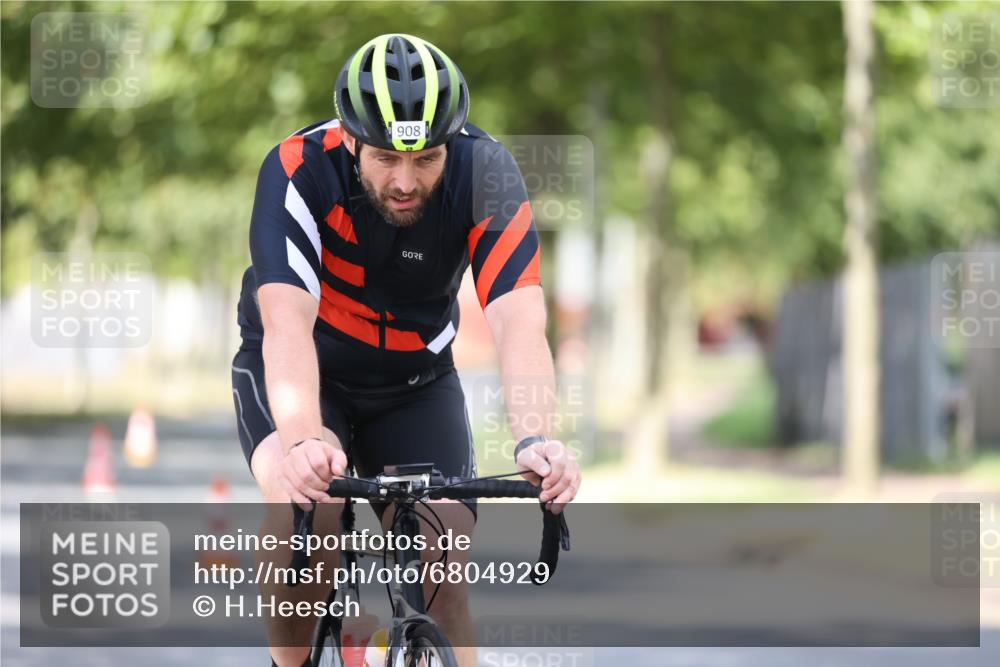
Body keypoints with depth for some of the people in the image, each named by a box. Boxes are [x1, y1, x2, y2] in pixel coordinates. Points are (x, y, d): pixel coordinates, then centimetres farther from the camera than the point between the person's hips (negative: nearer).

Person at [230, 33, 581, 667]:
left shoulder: (486, 174, -25)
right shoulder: (300, 170, -30)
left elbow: (519, 320, -35)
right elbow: (287, 322, -42)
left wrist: (536, 441, -53)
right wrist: (304, 441, -60)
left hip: (415, 383, 2)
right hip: (302, 374, -2)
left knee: (443, 576, -12)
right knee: (307, 512, -32)